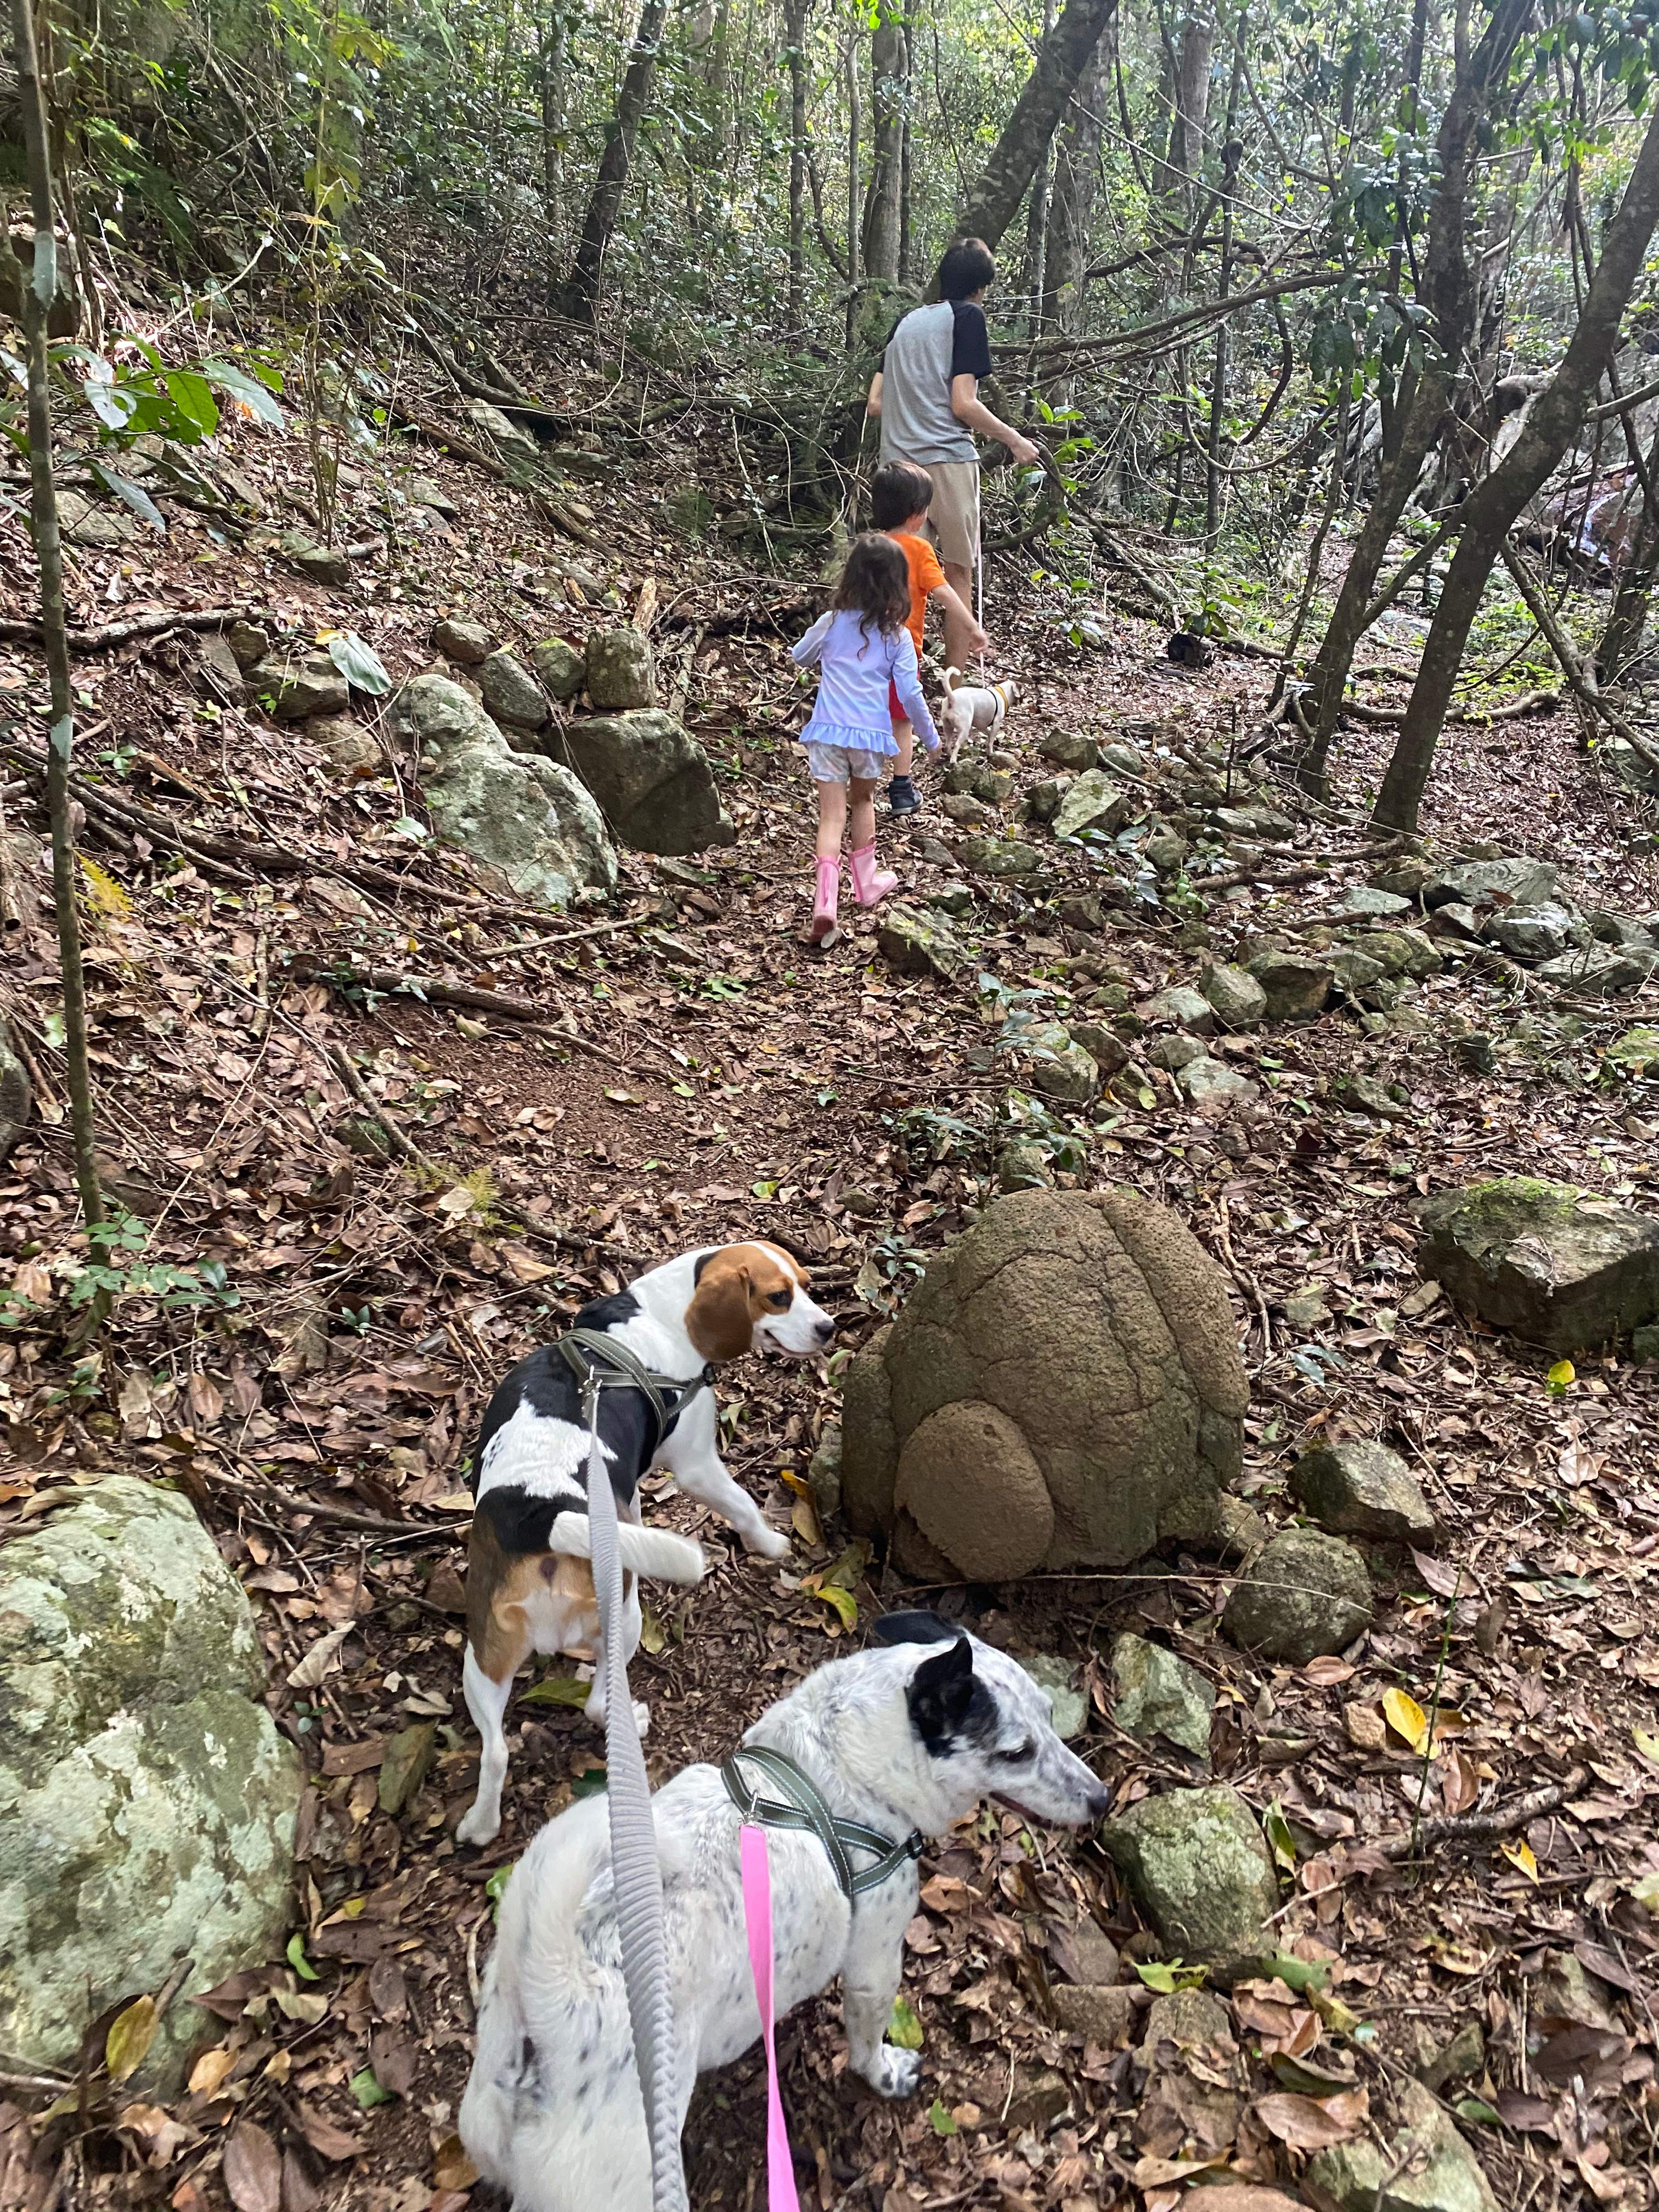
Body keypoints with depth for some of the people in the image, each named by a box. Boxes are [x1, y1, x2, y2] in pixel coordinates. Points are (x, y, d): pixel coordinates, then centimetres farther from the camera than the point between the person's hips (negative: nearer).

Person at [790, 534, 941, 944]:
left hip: (827, 732, 0)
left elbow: (799, 657, 18)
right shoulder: (897, 636, -2)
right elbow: (910, 694, -2)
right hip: (871, 734, 0)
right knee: (863, 801, 24)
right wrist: (931, 738, 11)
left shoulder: (832, 622, 1)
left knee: (832, 814, -2)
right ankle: (866, 883, 35)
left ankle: (825, 899, -20)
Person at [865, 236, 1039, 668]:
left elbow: (875, 404, 15)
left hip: (899, 461, 6)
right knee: (958, 573, 2)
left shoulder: (907, 321, 18)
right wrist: (1015, 440, 1)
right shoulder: (968, 316, 0)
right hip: (947, 459, -6)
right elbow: (963, 404, -10)